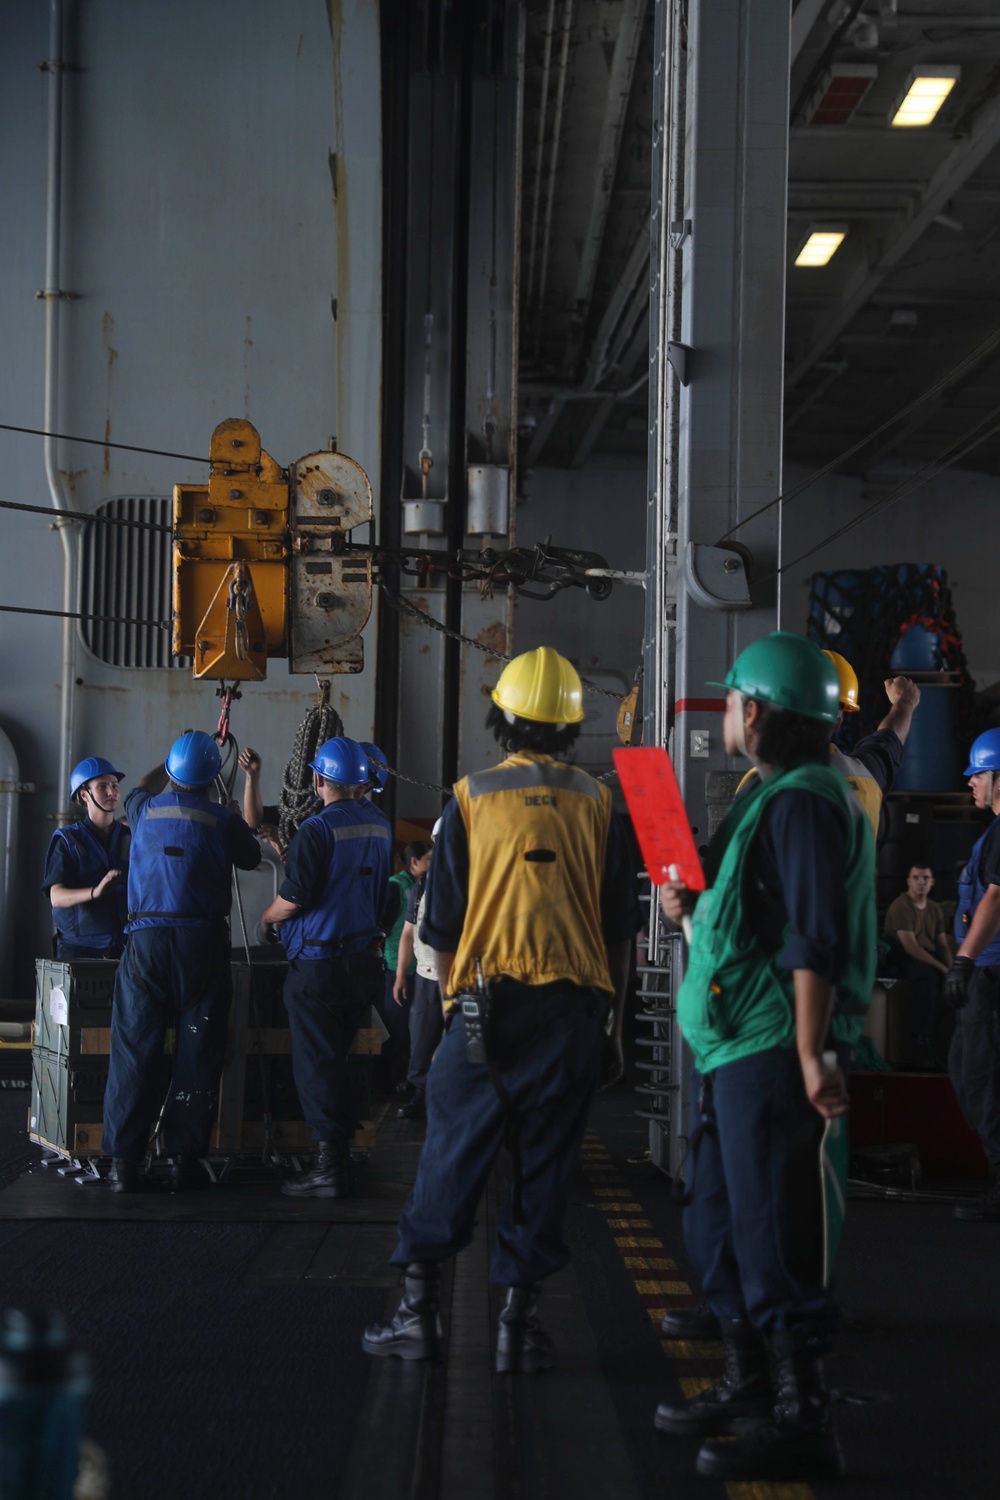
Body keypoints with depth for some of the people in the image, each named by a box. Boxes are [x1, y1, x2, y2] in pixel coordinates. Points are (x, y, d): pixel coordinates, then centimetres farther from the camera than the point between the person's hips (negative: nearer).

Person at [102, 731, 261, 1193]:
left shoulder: (145, 810, 9)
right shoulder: (221, 819, 1)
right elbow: (251, 858, 19)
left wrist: (175, 759, 46)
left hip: (145, 939, 2)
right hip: (202, 942, -2)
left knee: (134, 1048, 2)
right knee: (197, 1051, 3)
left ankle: (124, 1161, 0)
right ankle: (185, 1158, 3)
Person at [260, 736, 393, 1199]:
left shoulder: (317, 829, -16)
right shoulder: (379, 825, 7)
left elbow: (294, 898, -18)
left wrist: (267, 916, 1)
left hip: (320, 963, -7)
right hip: (365, 959, 7)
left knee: (316, 1064, -2)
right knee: (336, 1060, 20)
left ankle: (330, 1166, -3)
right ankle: (340, 1156, 26)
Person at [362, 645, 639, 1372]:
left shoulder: (471, 798, 3)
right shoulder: (597, 803, 6)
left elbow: (442, 923, 4)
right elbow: (620, 925, 8)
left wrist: (453, 1000, 16)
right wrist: (611, 1022, 16)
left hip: (488, 1001, -1)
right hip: (574, 1004, 1)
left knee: (455, 1150, 6)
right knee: (546, 1160, 5)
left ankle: (420, 1306, 7)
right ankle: (520, 1318, 6)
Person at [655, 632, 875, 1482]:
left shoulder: (801, 803, -14)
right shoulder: (773, 798, 18)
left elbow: (816, 941, -21)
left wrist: (810, 1053, -25)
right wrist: (695, 907, 22)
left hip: (771, 1053, -11)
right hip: (736, 1051, 11)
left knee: (772, 1231, -7)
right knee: (719, 1226, 18)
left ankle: (801, 1421, -2)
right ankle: (749, 1387, 30)